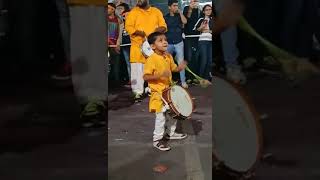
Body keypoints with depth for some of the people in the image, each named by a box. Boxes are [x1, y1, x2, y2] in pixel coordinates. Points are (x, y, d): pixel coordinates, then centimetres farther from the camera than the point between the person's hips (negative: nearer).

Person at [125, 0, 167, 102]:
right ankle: (138, 92, -1)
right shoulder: (133, 12, 4)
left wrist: (159, 29, -14)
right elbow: (128, 27, -5)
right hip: (138, 45, -2)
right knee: (137, 69, -6)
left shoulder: (156, 11, 12)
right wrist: (139, 32, -22)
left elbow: (163, 26, 10)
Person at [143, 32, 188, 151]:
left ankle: (170, 133, 40)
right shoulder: (151, 59, -20)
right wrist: (160, 75, -33)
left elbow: (173, 69, 18)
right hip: (158, 92, -8)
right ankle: (157, 140, 9)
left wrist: (180, 67, -4)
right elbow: (145, 77, -23)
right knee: (161, 116, -6)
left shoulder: (168, 57, 3)